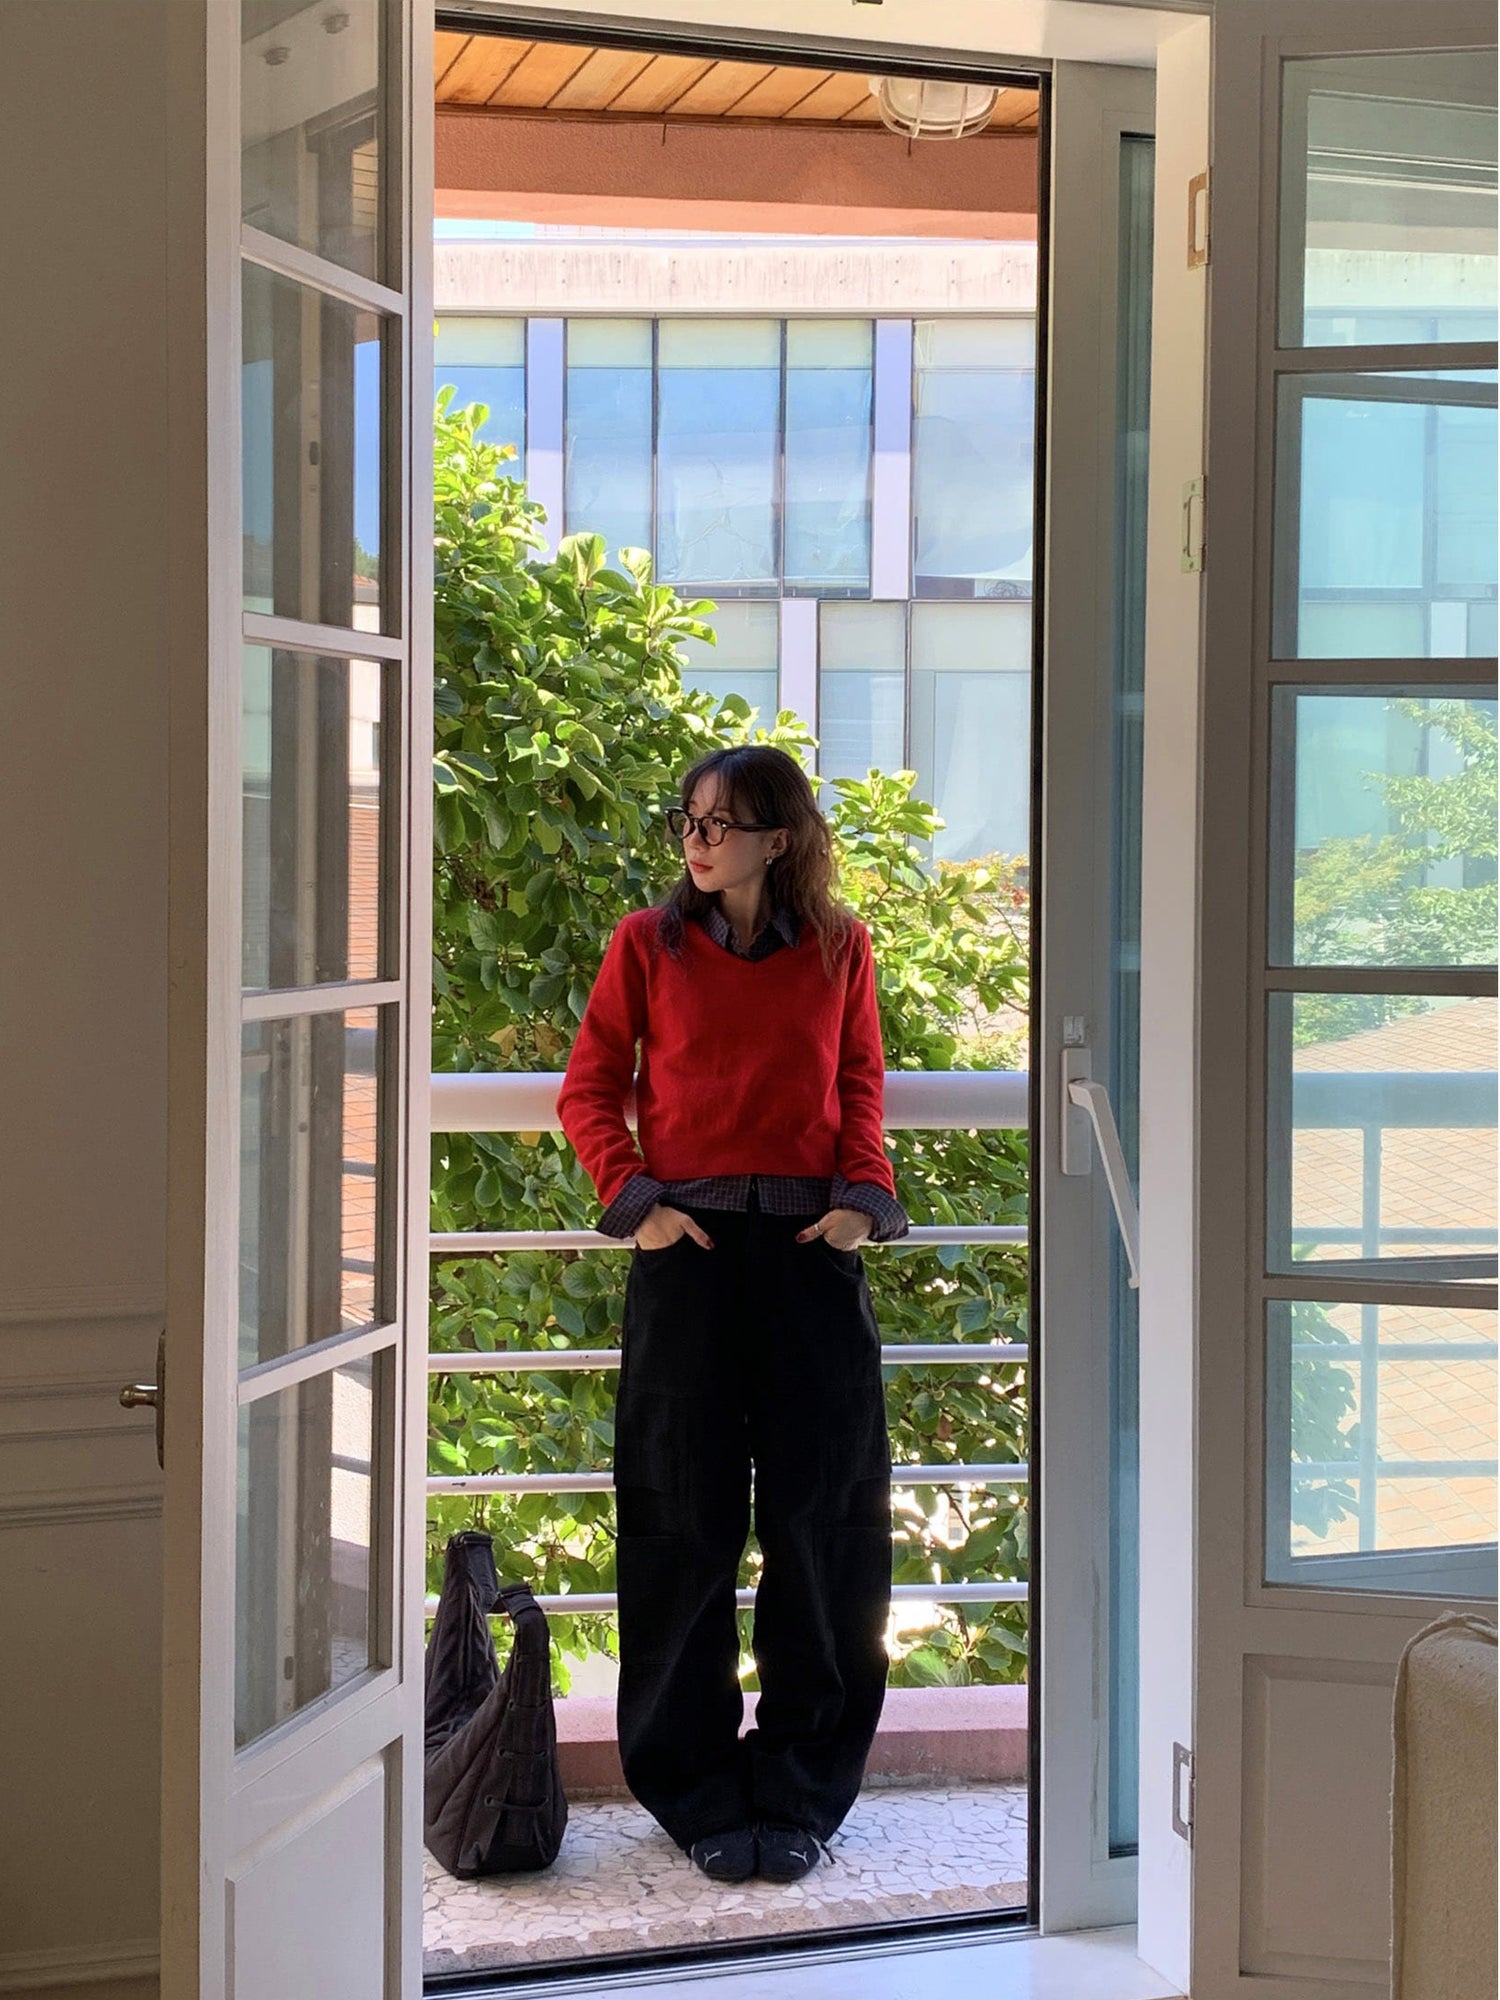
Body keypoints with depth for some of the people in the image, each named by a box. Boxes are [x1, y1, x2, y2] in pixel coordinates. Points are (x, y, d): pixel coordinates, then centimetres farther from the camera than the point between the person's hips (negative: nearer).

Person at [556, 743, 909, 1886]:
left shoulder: (839, 947, 7)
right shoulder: (649, 944, 4)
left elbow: (861, 1086, 14)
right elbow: (589, 1088, 7)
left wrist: (864, 1195, -1)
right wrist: (633, 1197, -6)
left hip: (812, 1248, 1)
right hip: (688, 1247, -1)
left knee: (820, 1522, 3)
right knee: (687, 1526, 3)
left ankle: (797, 1795, 16)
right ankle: (702, 1800, 15)